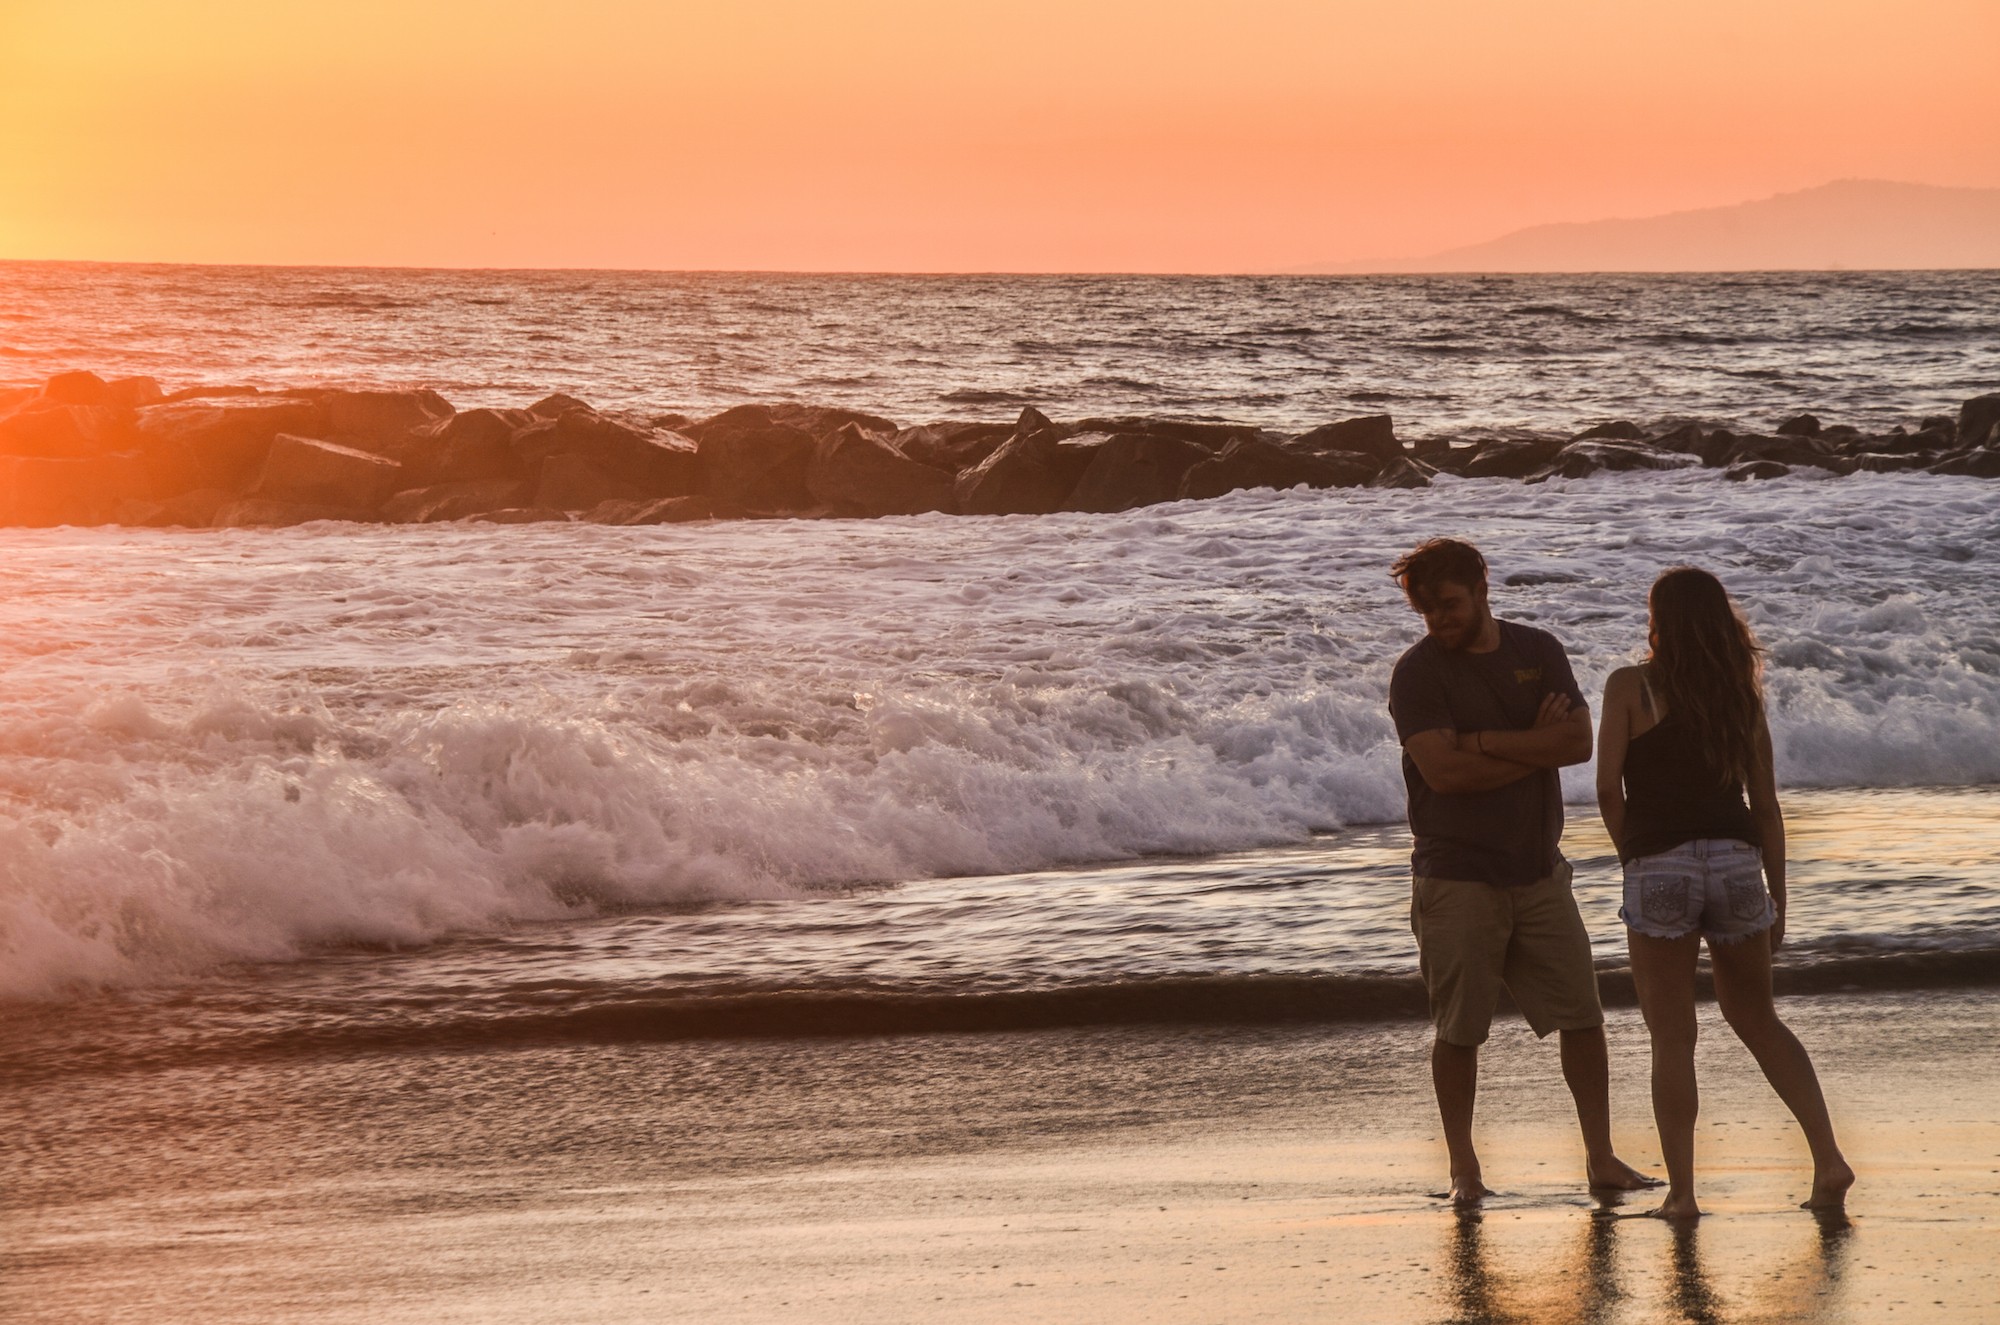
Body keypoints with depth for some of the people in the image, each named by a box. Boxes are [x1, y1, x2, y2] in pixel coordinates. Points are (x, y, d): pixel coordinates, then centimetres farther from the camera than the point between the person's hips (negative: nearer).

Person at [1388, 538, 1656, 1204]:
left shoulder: (1538, 652, 6)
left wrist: (1484, 741, -14)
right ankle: (1463, 1168, 9)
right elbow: (1443, 770, -19)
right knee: (1458, 1031, -1)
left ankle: (1600, 1157, 13)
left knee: (1582, 1016, 4)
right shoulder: (1417, 671, -6)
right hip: (1456, 879, -4)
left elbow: (1580, 741, -7)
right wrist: (1535, 746, -9)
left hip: (1539, 872, 4)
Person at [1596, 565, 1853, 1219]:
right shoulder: (1742, 696, 11)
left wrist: (1630, 854, 7)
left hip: (1660, 868, -4)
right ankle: (1828, 1158, 8)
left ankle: (1681, 1191, 2)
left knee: (1672, 1041, 5)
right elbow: (1766, 807, 12)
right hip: (1737, 864, 4)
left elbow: (1607, 785, -9)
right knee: (1757, 1020, 19)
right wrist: (1777, 903, 17)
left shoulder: (1631, 686, -1)